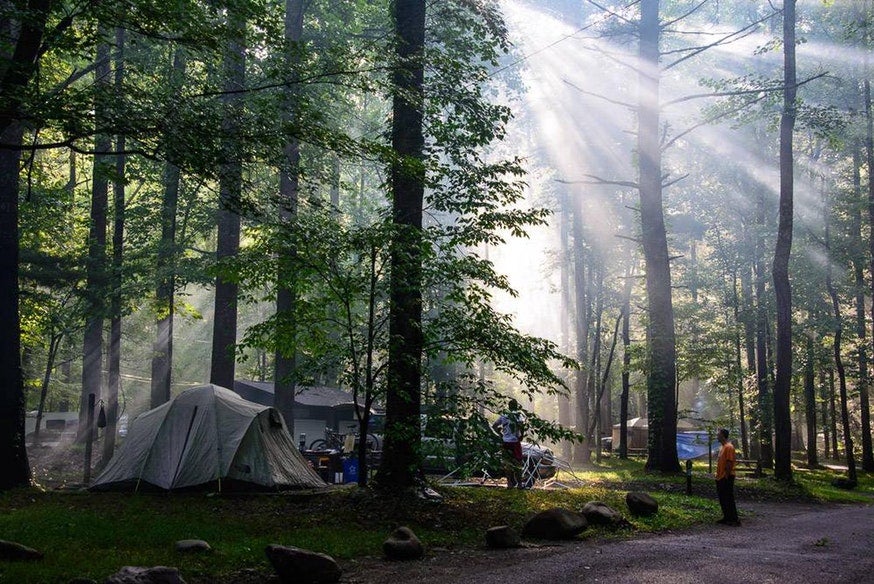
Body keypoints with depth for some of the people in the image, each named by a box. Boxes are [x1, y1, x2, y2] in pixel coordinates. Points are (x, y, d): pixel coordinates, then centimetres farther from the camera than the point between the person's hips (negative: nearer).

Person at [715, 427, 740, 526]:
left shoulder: (729, 447, -16)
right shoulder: (723, 447, 16)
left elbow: (729, 463, -20)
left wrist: (727, 476, -21)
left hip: (726, 478, -10)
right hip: (720, 477, 10)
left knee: (728, 499, -7)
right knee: (722, 499, 13)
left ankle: (734, 519, -3)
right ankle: (726, 518, 20)